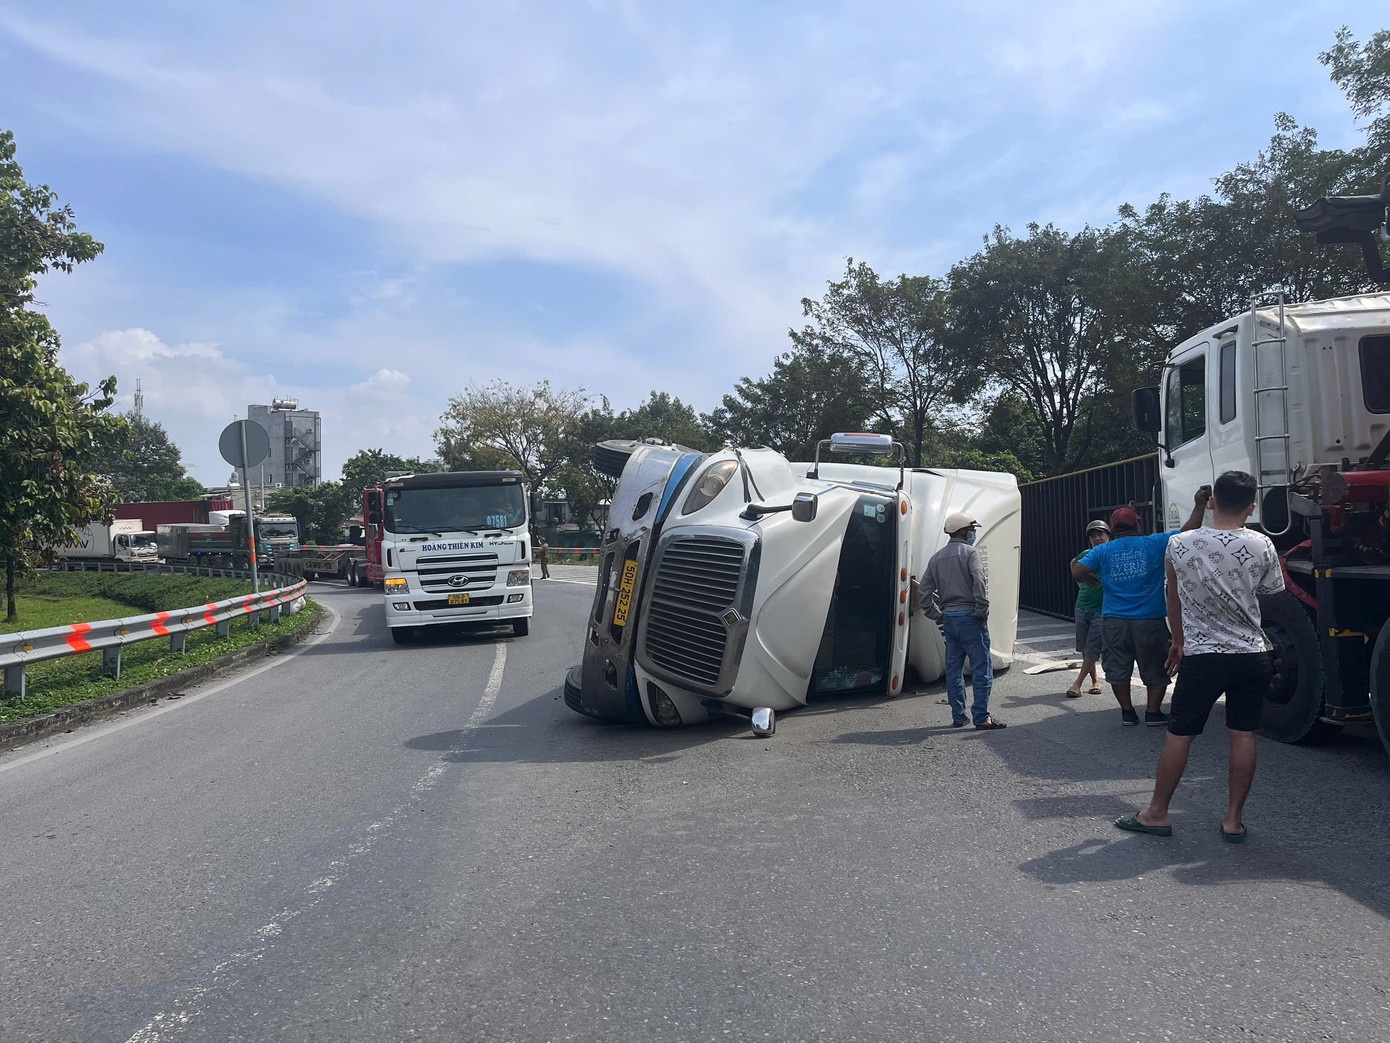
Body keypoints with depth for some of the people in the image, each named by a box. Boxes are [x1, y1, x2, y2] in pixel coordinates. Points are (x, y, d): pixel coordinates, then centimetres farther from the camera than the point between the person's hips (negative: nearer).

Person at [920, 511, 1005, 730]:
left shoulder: (937, 558, 13)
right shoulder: (970, 552, -7)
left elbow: (925, 592, 12)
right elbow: (979, 583, -20)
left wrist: (937, 615, 16)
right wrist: (983, 611, -12)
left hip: (948, 619, 7)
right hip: (970, 618, -7)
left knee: (953, 669, 11)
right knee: (982, 668, -2)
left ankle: (958, 716, 15)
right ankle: (981, 717, -3)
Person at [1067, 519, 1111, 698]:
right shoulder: (1086, 555, 4)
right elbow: (1074, 563, 26)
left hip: (1102, 610, -5)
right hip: (1082, 607, 5)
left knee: (1092, 650, -6)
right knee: (1084, 649, 10)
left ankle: (1078, 683, -3)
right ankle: (1095, 680, 23)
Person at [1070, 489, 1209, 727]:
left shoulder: (1103, 551, 2)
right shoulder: (1154, 544, -2)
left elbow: (1077, 573, -5)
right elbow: (1188, 532, -4)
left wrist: (1096, 580, 15)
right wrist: (1199, 505, 8)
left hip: (1114, 621, 1)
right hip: (1149, 621, -1)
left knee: (1118, 669, 12)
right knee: (1155, 670, 13)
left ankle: (1127, 713, 15)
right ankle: (1153, 712, 13)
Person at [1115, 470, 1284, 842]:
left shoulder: (1179, 546, -7)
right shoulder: (1262, 546, -7)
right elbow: (1271, 594, 7)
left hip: (1202, 657, -1)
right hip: (1252, 655, 1)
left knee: (1178, 735, 7)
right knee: (1243, 735, 9)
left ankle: (1157, 813, 16)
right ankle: (1233, 819, 16)